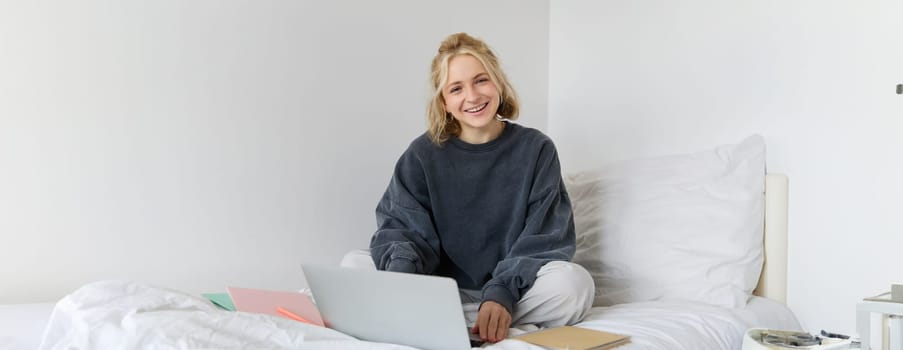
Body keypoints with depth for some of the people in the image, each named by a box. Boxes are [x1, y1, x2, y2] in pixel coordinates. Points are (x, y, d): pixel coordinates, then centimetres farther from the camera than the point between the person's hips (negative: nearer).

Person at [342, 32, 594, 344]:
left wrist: (502, 294, -28)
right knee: (354, 264, -18)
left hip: (514, 289, 0)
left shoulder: (536, 149, -1)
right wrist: (401, 277, -31)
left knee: (574, 282, -32)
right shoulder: (423, 154, 2)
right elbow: (402, 227, -6)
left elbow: (542, 240, -8)